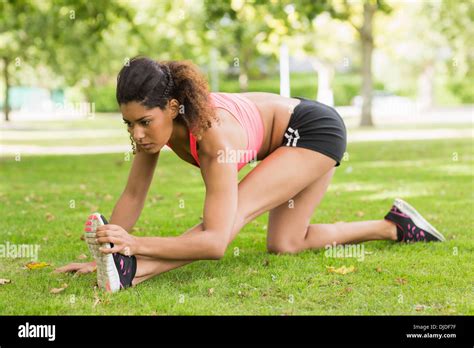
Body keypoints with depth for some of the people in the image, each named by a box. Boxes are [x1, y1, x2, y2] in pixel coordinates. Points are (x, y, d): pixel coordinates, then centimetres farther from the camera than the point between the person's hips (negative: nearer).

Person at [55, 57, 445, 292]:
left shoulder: (213, 135, -40)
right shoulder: (156, 121, -19)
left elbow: (216, 241, -48)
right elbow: (133, 195, -10)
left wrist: (137, 245, -57)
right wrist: (104, 252, -18)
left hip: (316, 129, -8)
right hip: (293, 140, 9)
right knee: (285, 244, 12)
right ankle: (393, 226, 24)